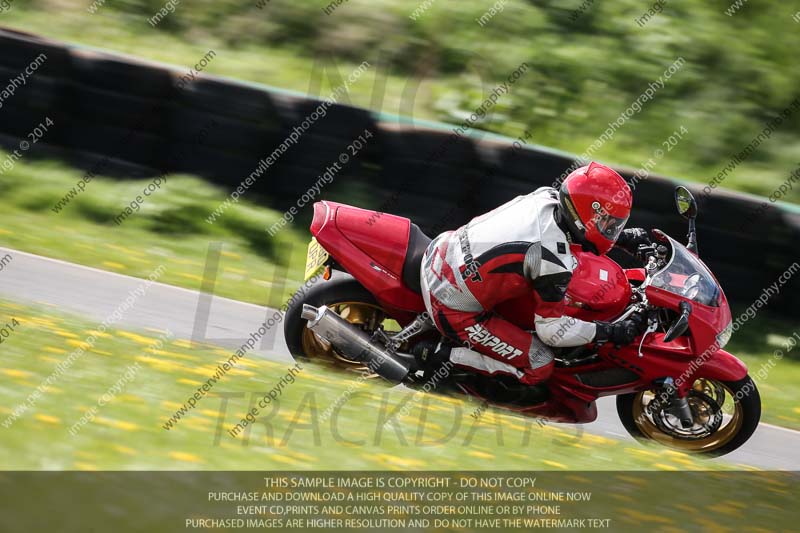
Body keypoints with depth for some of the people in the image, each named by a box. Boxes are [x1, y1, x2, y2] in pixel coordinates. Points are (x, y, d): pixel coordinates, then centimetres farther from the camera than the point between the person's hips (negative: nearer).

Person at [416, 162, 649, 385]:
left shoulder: (547, 196, -6)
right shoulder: (555, 263, -26)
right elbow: (551, 329, -16)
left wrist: (624, 237, 17)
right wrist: (612, 332, -12)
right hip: (453, 309, -8)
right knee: (539, 367, -1)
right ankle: (441, 355, 0)